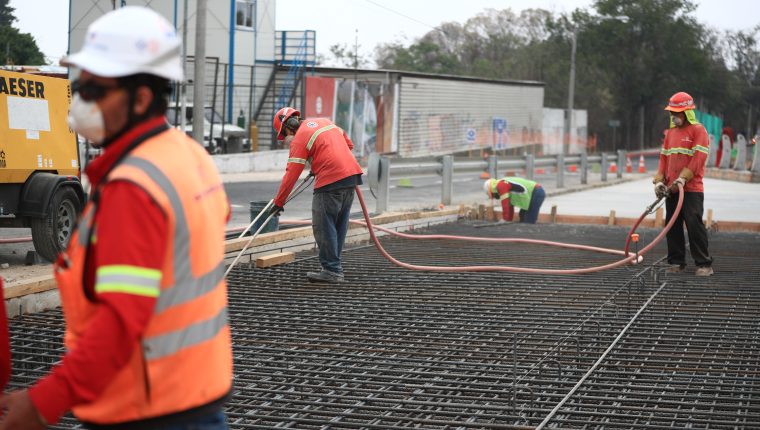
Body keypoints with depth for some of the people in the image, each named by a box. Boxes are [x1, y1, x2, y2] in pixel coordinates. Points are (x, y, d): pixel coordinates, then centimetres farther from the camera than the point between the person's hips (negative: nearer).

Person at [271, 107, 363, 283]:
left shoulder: (299, 139, -3)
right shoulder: (324, 121, 19)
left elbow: (291, 174, -6)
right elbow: (348, 144, 24)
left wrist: (278, 202, 0)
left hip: (331, 182, -8)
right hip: (352, 174, 8)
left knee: (323, 227, -1)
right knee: (339, 225, 14)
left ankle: (332, 270, 0)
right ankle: (334, 267, 20)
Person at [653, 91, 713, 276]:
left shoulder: (698, 130, -5)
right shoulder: (670, 132, 16)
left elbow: (698, 159, -13)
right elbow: (664, 157, 15)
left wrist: (682, 179, -20)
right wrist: (659, 180, 3)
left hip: (692, 189, -7)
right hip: (672, 190, 7)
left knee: (694, 224, -11)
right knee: (672, 225, 7)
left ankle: (704, 264, -6)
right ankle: (676, 262, 14)